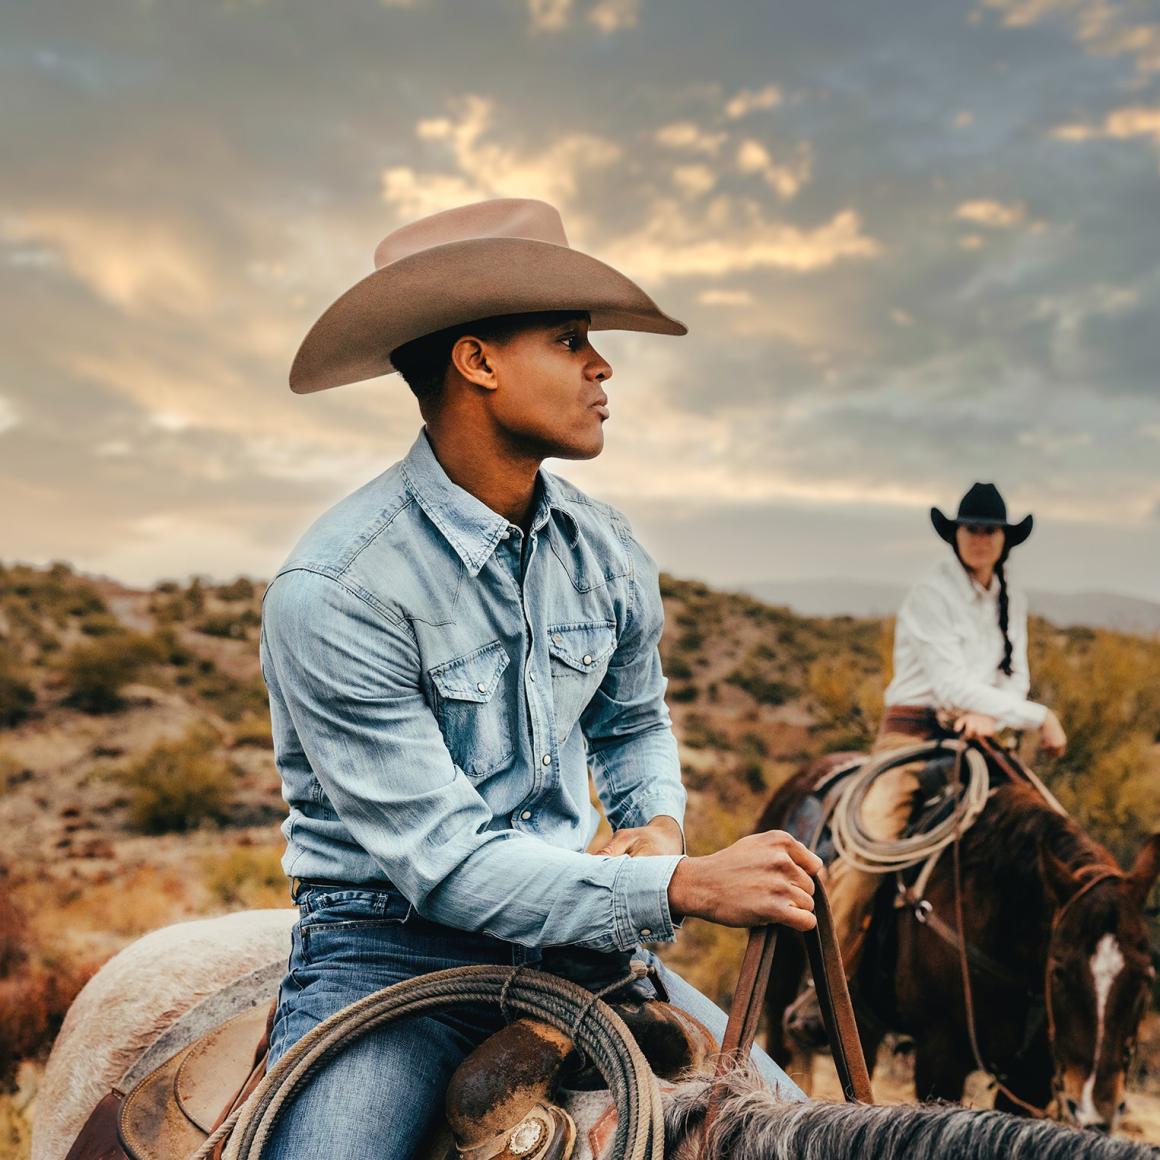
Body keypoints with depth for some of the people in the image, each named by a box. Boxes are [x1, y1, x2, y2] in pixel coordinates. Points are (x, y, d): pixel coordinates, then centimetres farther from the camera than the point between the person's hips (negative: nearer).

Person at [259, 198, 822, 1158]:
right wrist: (684, 886, -27)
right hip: (393, 943, -5)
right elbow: (441, 861, -22)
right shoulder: (336, 594, -20)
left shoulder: (606, 554, 1)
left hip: (570, 929, 5)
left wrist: (661, 825, -2)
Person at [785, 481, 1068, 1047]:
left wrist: (991, 717, -16)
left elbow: (1015, 677, 8)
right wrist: (1037, 717, -14)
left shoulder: (1013, 601, 12)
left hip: (976, 739, 7)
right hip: (913, 732, -6)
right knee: (871, 846, -25)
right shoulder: (930, 595, -9)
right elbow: (950, 684, -16)